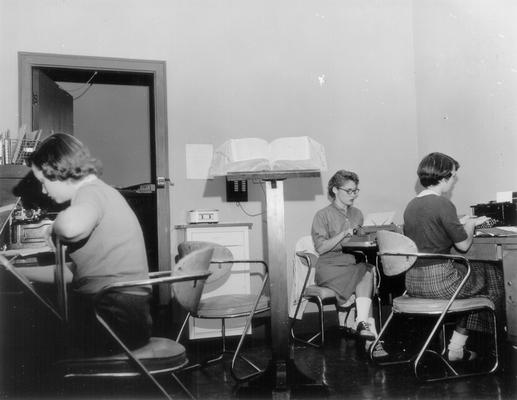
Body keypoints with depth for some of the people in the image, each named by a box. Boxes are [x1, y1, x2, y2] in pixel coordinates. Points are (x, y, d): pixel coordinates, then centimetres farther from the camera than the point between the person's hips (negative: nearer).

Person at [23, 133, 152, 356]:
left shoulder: (91, 192, -10)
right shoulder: (101, 192, 20)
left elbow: (71, 227, -38)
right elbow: (75, 273, 25)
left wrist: (55, 228, -14)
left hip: (114, 319, -9)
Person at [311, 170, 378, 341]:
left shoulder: (357, 214, 20)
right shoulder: (323, 215, 2)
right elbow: (321, 248, -7)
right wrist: (343, 234, -14)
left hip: (355, 263, 4)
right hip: (330, 266, -4)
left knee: (367, 269, -31)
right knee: (366, 275, -31)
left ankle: (362, 323, -38)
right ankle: (369, 325, -28)